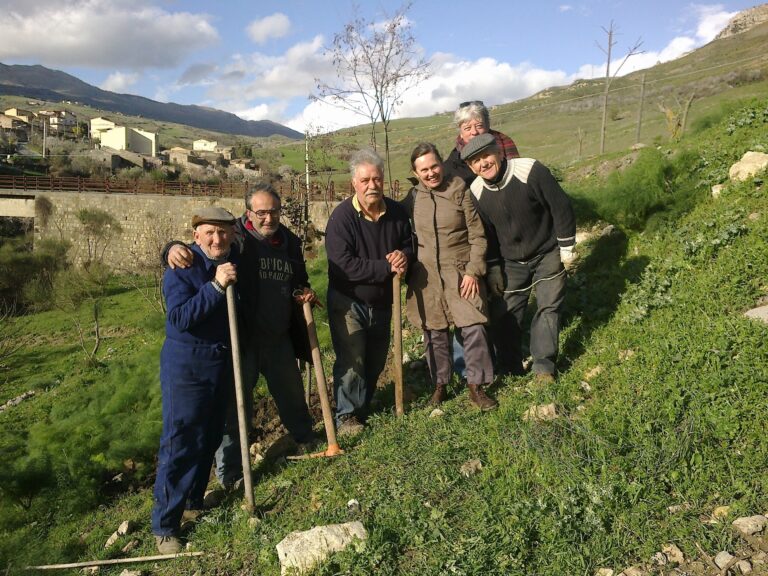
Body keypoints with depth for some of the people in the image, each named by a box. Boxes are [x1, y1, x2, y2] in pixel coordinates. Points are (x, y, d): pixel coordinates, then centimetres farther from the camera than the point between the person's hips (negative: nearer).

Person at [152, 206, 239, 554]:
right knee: (181, 443, -3)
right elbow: (180, 318, -27)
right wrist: (216, 286, -33)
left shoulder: (234, 260, 4)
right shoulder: (181, 269, -16)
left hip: (224, 361, 7)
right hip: (186, 364, -6)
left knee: (210, 437, 16)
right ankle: (164, 524, 9)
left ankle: (193, 500, 34)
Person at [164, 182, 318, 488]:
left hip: (280, 338, 5)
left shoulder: (290, 241, 7)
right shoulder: (234, 236, -11)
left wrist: (304, 292, -1)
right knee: (236, 405, 6)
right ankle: (229, 473, 24)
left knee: (292, 392, 23)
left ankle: (305, 437, 50)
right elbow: (199, 249, -14)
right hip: (241, 340, -5)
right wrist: (175, 248, -38)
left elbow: (299, 280, 22)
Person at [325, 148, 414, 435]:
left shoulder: (397, 212, -3)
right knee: (351, 361, -9)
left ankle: (364, 404, 37)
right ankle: (347, 415, 9)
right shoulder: (342, 216, -20)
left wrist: (403, 257, -14)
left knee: (376, 360, 17)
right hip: (348, 303, -5)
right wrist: (387, 267, -26)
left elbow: (408, 245, 11)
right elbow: (344, 265, -28)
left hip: (382, 302, 6)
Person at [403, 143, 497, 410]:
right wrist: (407, 270, 5)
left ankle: (476, 386, 11)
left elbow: (477, 236, -4)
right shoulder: (412, 198, 3)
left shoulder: (459, 192, -4)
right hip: (426, 276, 2)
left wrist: (473, 271, -10)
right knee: (435, 334, 9)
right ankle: (439, 385, 26)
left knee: (473, 328, -6)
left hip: (461, 274, -2)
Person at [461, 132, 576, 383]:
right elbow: (485, 234, 2)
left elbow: (561, 207, -16)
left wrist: (567, 247, -11)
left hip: (547, 255, -3)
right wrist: (493, 270, 4)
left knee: (548, 307, 0)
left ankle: (543, 365, 13)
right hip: (510, 262, 3)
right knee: (503, 314, 5)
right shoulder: (476, 192, -11)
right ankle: (510, 367, 21)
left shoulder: (531, 171, -24)